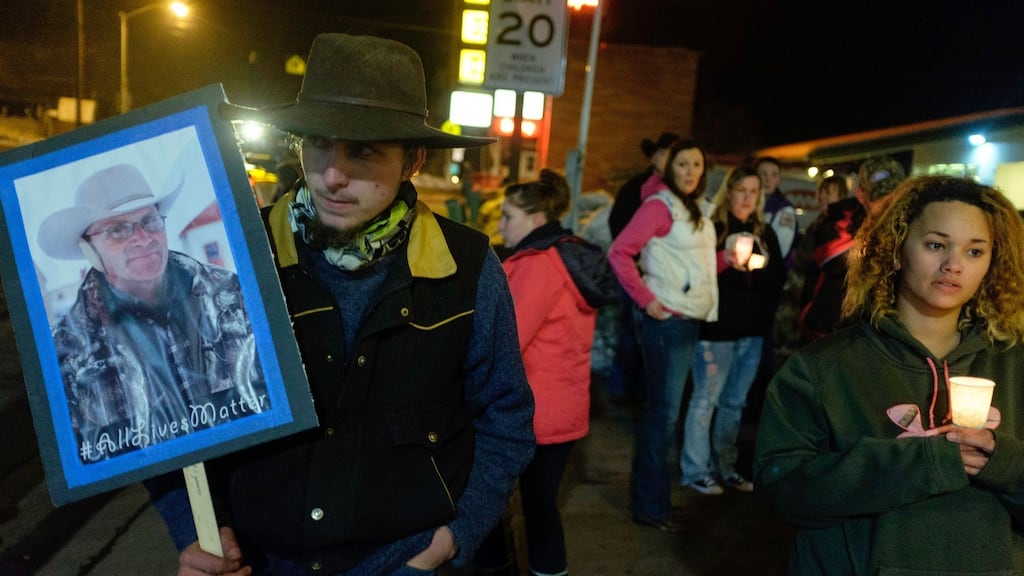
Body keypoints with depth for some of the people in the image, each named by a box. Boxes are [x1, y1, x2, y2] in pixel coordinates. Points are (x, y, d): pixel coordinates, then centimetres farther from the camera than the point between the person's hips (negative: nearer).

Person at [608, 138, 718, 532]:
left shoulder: (693, 209, 15)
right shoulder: (660, 204, -11)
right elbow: (619, 252, -17)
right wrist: (646, 300, -18)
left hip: (687, 320, 9)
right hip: (666, 319, -9)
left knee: (661, 409, 16)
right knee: (664, 411, -3)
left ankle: (647, 495, 29)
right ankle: (651, 507, 9)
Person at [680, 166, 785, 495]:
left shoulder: (765, 233, 13)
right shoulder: (711, 228, -4)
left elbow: (779, 277, 7)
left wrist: (756, 264, -10)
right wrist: (726, 260, -21)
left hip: (753, 330, 6)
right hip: (717, 328, -6)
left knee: (735, 402, 13)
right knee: (706, 399, -1)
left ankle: (725, 467, 24)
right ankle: (695, 471, 8)